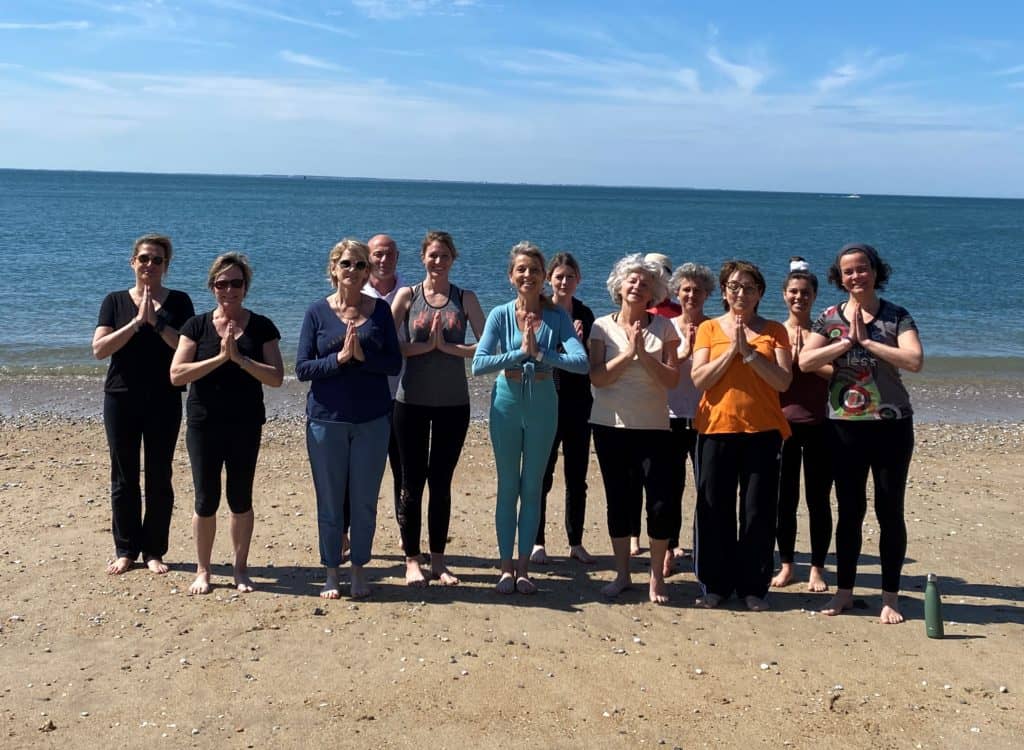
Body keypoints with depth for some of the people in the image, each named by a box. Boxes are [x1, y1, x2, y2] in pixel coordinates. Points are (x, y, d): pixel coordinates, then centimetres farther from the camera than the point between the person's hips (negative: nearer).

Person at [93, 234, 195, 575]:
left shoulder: (178, 302, 3)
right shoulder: (116, 301, 4)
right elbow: (99, 349, -7)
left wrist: (157, 321, -17)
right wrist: (137, 322, -15)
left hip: (164, 401, 0)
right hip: (121, 399, 1)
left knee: (159, 477, 4)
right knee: (124, 477, 6)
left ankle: (154, 550, 15)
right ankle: (125, 550, 18)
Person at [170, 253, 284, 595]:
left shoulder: (261, 327, 1)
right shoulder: (197, 325, 0)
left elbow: (276, 377, -7)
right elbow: (176, 374, -10)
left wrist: (239, 358, -19)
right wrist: (219, 357, -18)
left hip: (246, 426, 0)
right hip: (204, 425, 0)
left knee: (240, 499, 7)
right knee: (206, 500, 4)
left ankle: (240, 569, 23)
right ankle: (203, 571, 20)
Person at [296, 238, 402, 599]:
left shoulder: (380, 310, 3)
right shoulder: (318, 311, 0)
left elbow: (394, 363, -2)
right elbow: (302, 368, -4)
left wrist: (362, 355, -18)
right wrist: (340, 357, -17)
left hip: (373, 420, 1)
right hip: (327, 420, -1)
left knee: (365, 500, 7)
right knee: (329, 501, 7)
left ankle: (359, 570, 21)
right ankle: (331, 573, 20)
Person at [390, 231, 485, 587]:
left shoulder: (465, 298, 6)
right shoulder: (407, 296, 2)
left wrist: (448, 347, -13)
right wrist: (425, 346, -16)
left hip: (453, 403, 1)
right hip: (412, 401, -1)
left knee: (441, 482, 9)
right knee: (412, 481, 3)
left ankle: (438, 561, 19)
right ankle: (412, 561, 14)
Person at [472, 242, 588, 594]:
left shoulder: (557, 317, -5)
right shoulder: (501, 315, -6)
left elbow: (581, 361, -18)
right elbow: (479, 364, -17)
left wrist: (540, 354, -26)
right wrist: (520, 353, -24)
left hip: (543, 404, 0)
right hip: (507, 403, 0)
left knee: (532, 488, 9)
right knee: (508, 488, 8)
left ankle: (523, 566, 20)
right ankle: (506, 566, 18)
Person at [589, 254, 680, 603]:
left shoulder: (663, 327, 3)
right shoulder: (603, 326, 3)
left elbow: (672, 379, -5)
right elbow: (596, 377, -7)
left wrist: (644, 354, -16)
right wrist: (627, 353, -15)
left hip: (653, 427, -1)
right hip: (610, 426, 1)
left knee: (660, 502, -7)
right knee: (619, 500, 7)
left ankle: (657, 577, 10)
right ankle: (622, 574, 21)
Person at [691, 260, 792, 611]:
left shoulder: (774, 331, 7)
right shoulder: (709, 328, 7)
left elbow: (783, 381, -6)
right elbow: (699, 378, -5)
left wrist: (749, 351, -13)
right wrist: (732, 349, -12)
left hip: (763, 431, 0)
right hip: (716, 429, 0)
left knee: (759, 512, 3)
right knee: (714, 510, 4)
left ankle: (753, 588, 14)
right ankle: (715, 585, 16)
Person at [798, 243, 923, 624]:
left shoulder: (897, 317, -2)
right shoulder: (829, 318, 3)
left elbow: (915, 360, -18)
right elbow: (805, 361, -10)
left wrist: (866, 340, -16)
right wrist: (848, 341, -14)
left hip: (890, 424, -2)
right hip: (844, 425, 2)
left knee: (890, 511, 5)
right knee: (849, 511, 10)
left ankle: (890, 597, 15)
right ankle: (844, 590, 21)